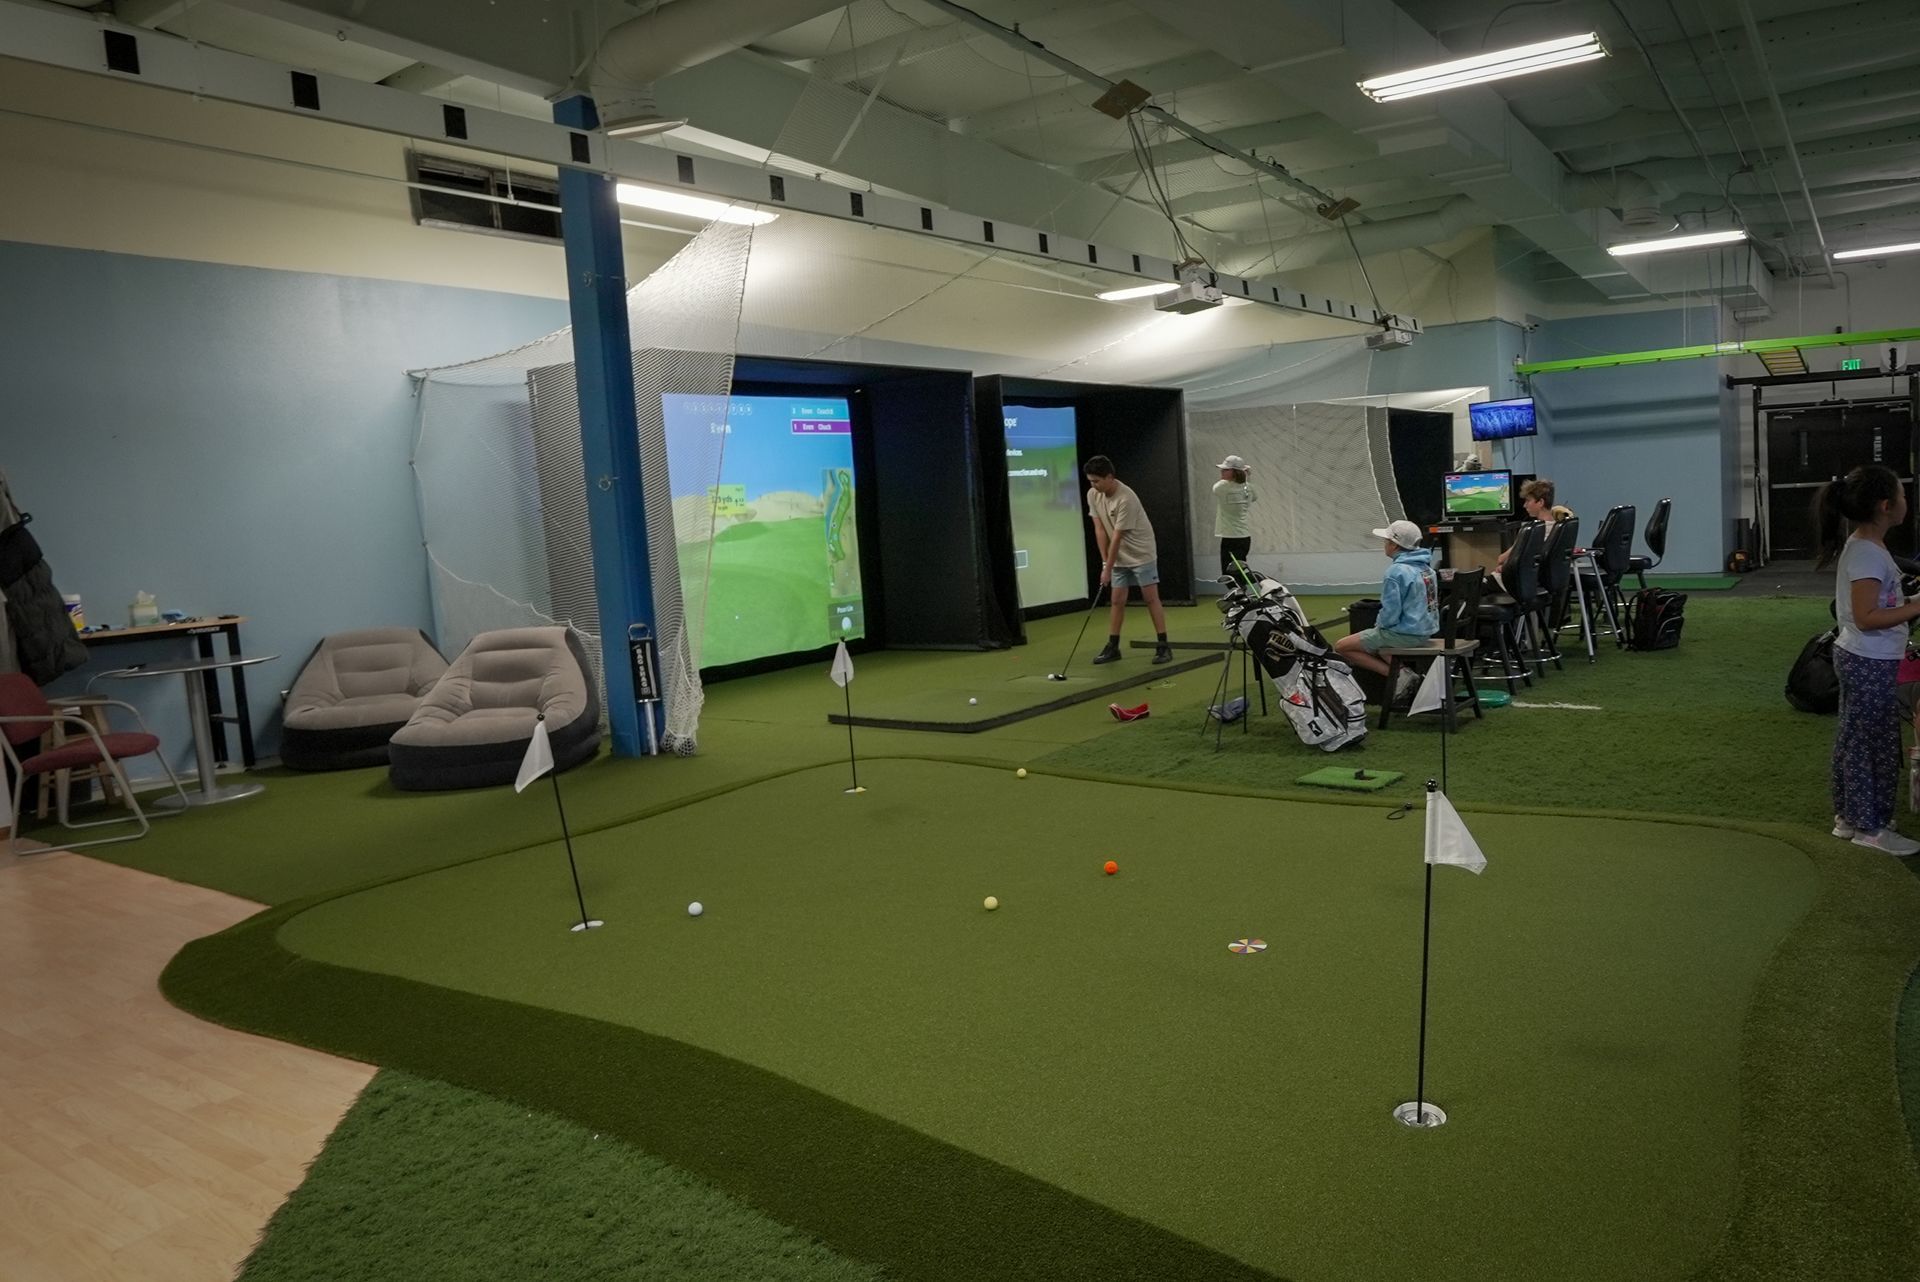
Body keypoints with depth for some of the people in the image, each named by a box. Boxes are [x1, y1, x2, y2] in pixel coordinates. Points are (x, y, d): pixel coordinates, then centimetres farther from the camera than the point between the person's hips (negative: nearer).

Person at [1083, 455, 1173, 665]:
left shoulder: (1126, 499, -29)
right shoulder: (1092, 495, -7)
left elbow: (1117, 536, -26)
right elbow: (1100, 529, -4)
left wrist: (1107, 569, -22)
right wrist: (1105, 562, -8)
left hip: (1141, 554, -6)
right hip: (1119, 556, 6)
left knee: (1150, 598, -6)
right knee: (1116, 600, 6)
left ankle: (1163, 646, -3)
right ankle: (1113, 647, 11)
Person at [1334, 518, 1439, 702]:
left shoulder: (1397, 571, -19)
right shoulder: (1426, 567, 8)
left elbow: (1390, 613, -21)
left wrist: (1380, 624, 1)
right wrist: (1381, 623, 17)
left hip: (1405, 633, -9)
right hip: (1426, 631, 9)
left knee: (1342, 646, 0)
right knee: (1370, 636, 30)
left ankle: (1398, 674, -8)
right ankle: (1403, 672, 8)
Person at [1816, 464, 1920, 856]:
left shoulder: (1862, 546, 8)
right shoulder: (1868, 554, -22)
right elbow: (1866, 617, -25)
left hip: (1860, 660, 10)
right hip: (1870, 664, -10)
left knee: (1854, 741, 17)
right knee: (1873, 745, 1)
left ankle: (1847, 816, 27)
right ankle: (1870, 827, 12)